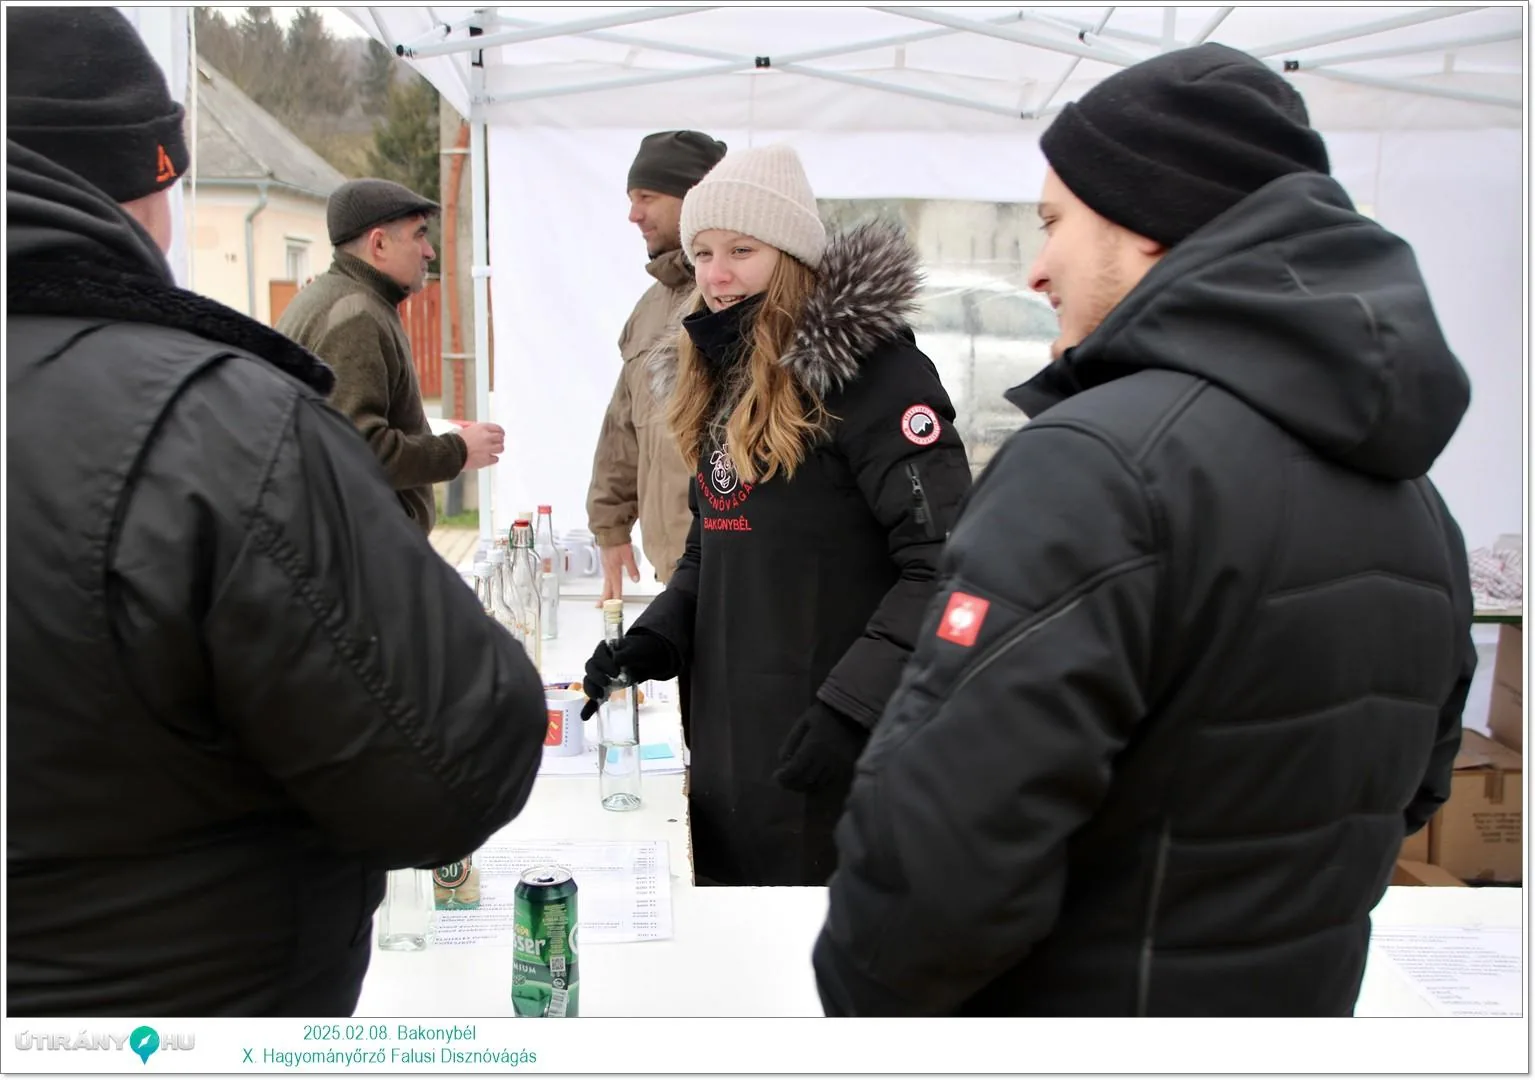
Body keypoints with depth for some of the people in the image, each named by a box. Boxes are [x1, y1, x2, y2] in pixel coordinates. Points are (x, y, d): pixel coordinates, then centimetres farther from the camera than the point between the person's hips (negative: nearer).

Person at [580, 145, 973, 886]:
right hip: (726, 747, 8)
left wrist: (852, 705, -25)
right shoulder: (722, 378, 12)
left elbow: (946, 564, -20)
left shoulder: (869, 366, -14)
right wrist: (654, 637, 4)